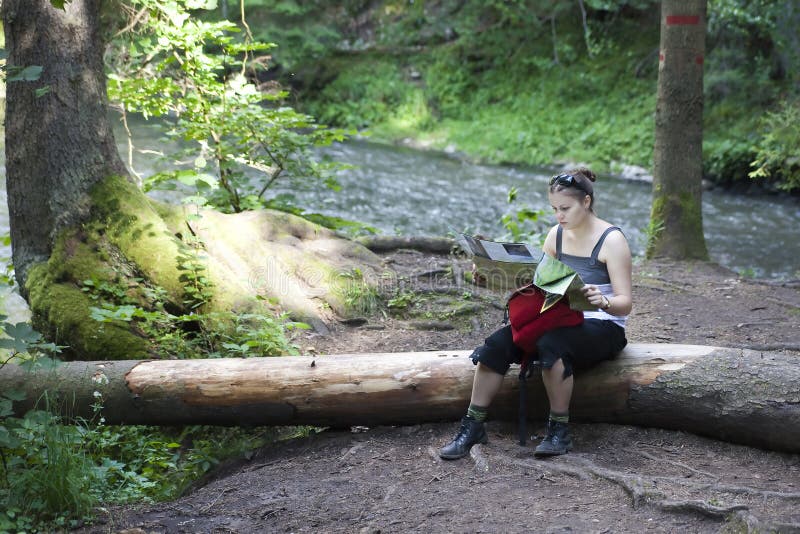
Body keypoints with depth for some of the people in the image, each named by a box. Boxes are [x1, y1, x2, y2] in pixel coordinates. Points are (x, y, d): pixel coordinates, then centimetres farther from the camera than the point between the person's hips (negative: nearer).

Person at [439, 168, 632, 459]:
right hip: (562, 322, 6)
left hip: (602, 327, -5)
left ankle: (559, 429, -21)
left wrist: (603, 301, -37)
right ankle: (473, 426, -15)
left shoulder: (611, 239, -10)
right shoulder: (556, 235, 8)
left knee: (551, 345, -37)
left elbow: (625, 304, -15)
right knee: (497, 343, -19)